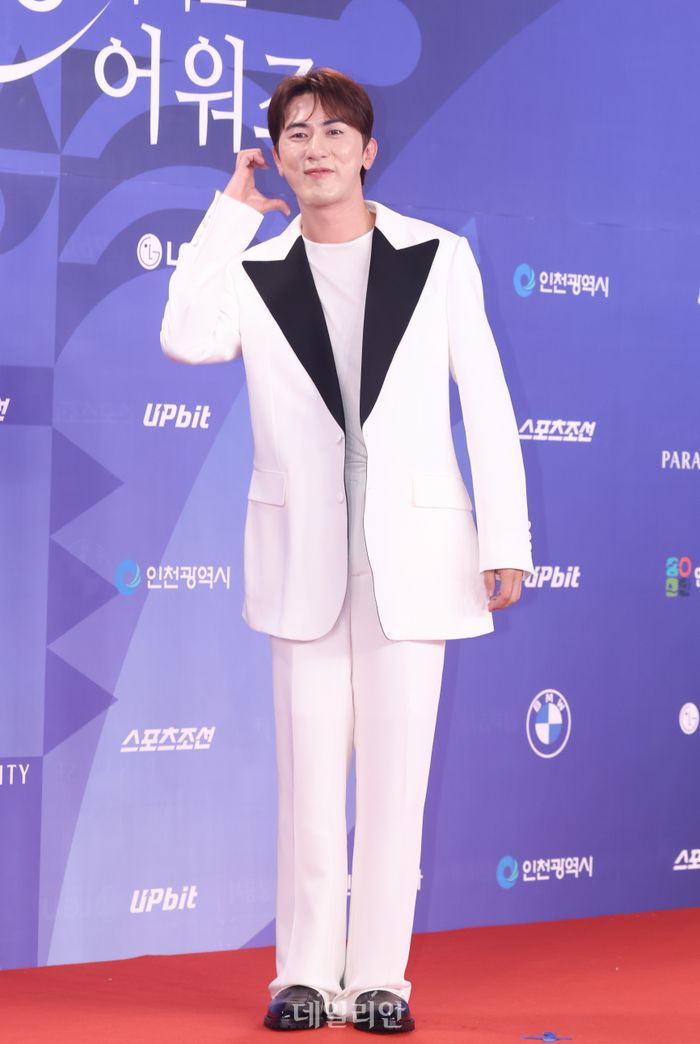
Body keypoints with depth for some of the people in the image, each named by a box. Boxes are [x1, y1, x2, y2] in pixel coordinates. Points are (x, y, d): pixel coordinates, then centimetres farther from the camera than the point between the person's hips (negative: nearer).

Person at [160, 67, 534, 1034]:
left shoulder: (439, 257, 4)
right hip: (305, 555, 1)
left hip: (413, 550, -1)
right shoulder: (255, 275, 5)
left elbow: (487, 402, 4)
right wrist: (232, 210, -8)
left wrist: (506, 539, -2)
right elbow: (186, 340, -17)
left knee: (397, 770, 2)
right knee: (308, 771, 4)